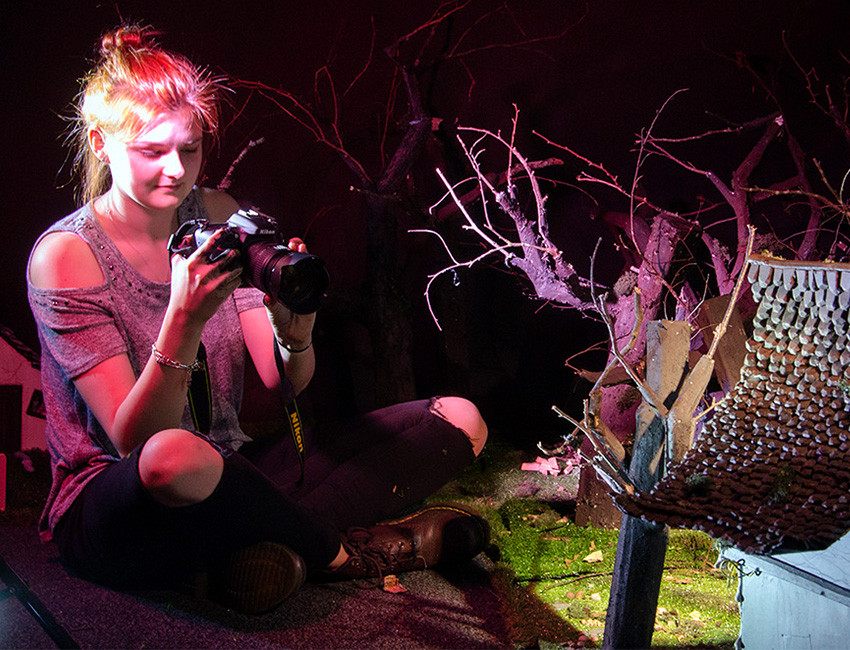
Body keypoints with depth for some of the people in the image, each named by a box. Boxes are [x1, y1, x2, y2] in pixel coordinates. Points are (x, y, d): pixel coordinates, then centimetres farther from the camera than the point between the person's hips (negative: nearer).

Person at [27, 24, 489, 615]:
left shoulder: (218, 218, 5)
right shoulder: (66, 255, -10)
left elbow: (286, 386, -2)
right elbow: (132, 442, -18)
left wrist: (294, 333, -25)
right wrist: (183, 320, -32)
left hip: (226, 480, 6)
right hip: (112, 513, -5)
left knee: (459, 420, -3)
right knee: (175, 456, -44)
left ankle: (257, 553, -19)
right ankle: (338, 553, -13)